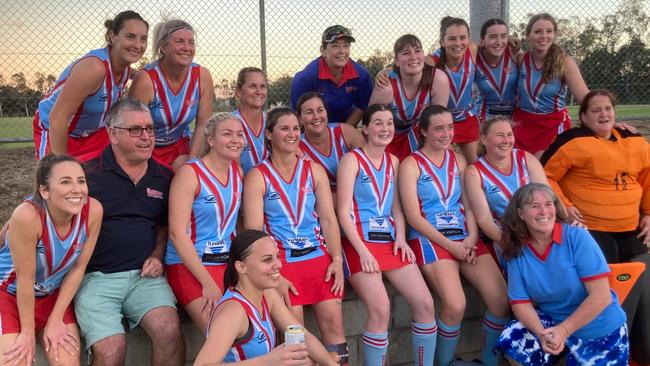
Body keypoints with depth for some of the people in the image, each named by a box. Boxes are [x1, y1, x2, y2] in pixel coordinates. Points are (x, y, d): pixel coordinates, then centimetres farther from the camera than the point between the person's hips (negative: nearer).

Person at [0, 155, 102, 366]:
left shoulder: (93, 210, -21)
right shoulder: (27, 215, -33)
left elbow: (78, 268, -10)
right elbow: (25, 279, -22)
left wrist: (55, 321, -5)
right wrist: (28, 332, -12)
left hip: (54, 294, 3)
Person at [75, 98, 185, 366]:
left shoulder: (163, 177, 12)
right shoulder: (89, 174, -2)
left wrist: (157, 256, 7)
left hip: (145, 275, 3)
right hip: (96, 276, -2)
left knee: (170, 331, -24)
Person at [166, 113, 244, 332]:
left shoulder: (238, 171, 8)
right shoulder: (190, 173, -10)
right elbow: (177, 233, -16)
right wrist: (208, 283, -18)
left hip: (230, 263, 6)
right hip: (190, 266, -6)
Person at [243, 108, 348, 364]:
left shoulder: (314, 170, 13)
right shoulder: (257, 176, 2)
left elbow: (329, 219, 7)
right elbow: (253, 231, -5)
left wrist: (337, 259, -5)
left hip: (319, 256, 3)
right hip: (280, 260, -3)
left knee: (334, 322, -6)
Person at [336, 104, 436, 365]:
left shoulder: (393, 161, 16)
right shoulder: (352, 160, -3)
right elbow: (343, 212, -9)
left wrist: (401, 238, 0)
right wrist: (363, 251, -17)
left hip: (390, 242, 6)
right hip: (360, 244, -6)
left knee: (425, 303, -6)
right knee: (381, 309, -23)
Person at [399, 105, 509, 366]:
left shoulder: (458, 161, 17)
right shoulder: (411, 164, 0)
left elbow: (469, 206, 13)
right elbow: (413, 217, -7)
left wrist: (472, 238, -6)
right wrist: (450, 245, -12)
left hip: (464, 239, 5)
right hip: (429, 240, -5)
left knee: (502, 300, -12)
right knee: (455, 305, -26)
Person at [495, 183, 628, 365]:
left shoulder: (577, 237, -19)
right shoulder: (517, 253, -7)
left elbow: (601, 296, -21)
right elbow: (521, 303, -7)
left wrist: (564, 330, -25)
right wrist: (541, 334, -26)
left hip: (600, 331, -3)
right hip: (553, 321, 3)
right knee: (510, 341, -18)